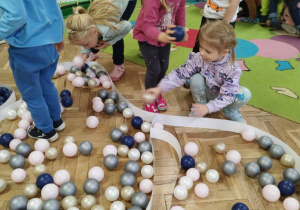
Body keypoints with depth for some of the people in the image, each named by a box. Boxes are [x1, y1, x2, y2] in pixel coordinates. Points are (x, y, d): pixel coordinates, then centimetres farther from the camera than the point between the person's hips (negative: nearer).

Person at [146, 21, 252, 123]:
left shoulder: (232, 68, -32)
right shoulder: (198, 58, -27)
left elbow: (227, 95, -30)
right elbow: (180, 74, -24)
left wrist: (208, 107, -41)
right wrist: (160, 88, -33)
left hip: (225, 94, 0)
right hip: (206, 93, 1)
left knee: (245, 94, -29)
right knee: (196, 79, -31)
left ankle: (230, 111, 5)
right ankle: (200, 105, -3)